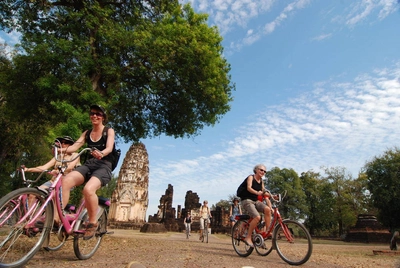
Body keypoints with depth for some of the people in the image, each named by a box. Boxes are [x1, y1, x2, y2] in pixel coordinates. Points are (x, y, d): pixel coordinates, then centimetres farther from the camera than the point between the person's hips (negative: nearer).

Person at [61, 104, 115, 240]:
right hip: (88, 165, 5)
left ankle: (92, 223, -12)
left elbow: (109, 148, -13)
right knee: (65, 181, -26)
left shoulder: (109, 131, 4)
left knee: (88, 189, -32)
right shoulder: (86, 133, 18)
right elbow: (75, 146, 4)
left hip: (103, 167, -5)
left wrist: (101, 154, -37)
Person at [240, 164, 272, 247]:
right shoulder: (251, 177, -6)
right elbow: (249, 188, -23)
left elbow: (264, 193, 9)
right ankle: (248, 237, -13)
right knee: (257, 217, -27)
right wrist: (257, 192, -43)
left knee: (267, 209, -24)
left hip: (256, 201, 6)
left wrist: (269, 204, -4)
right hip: (247, 200, -6)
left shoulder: (261, 181, 12)